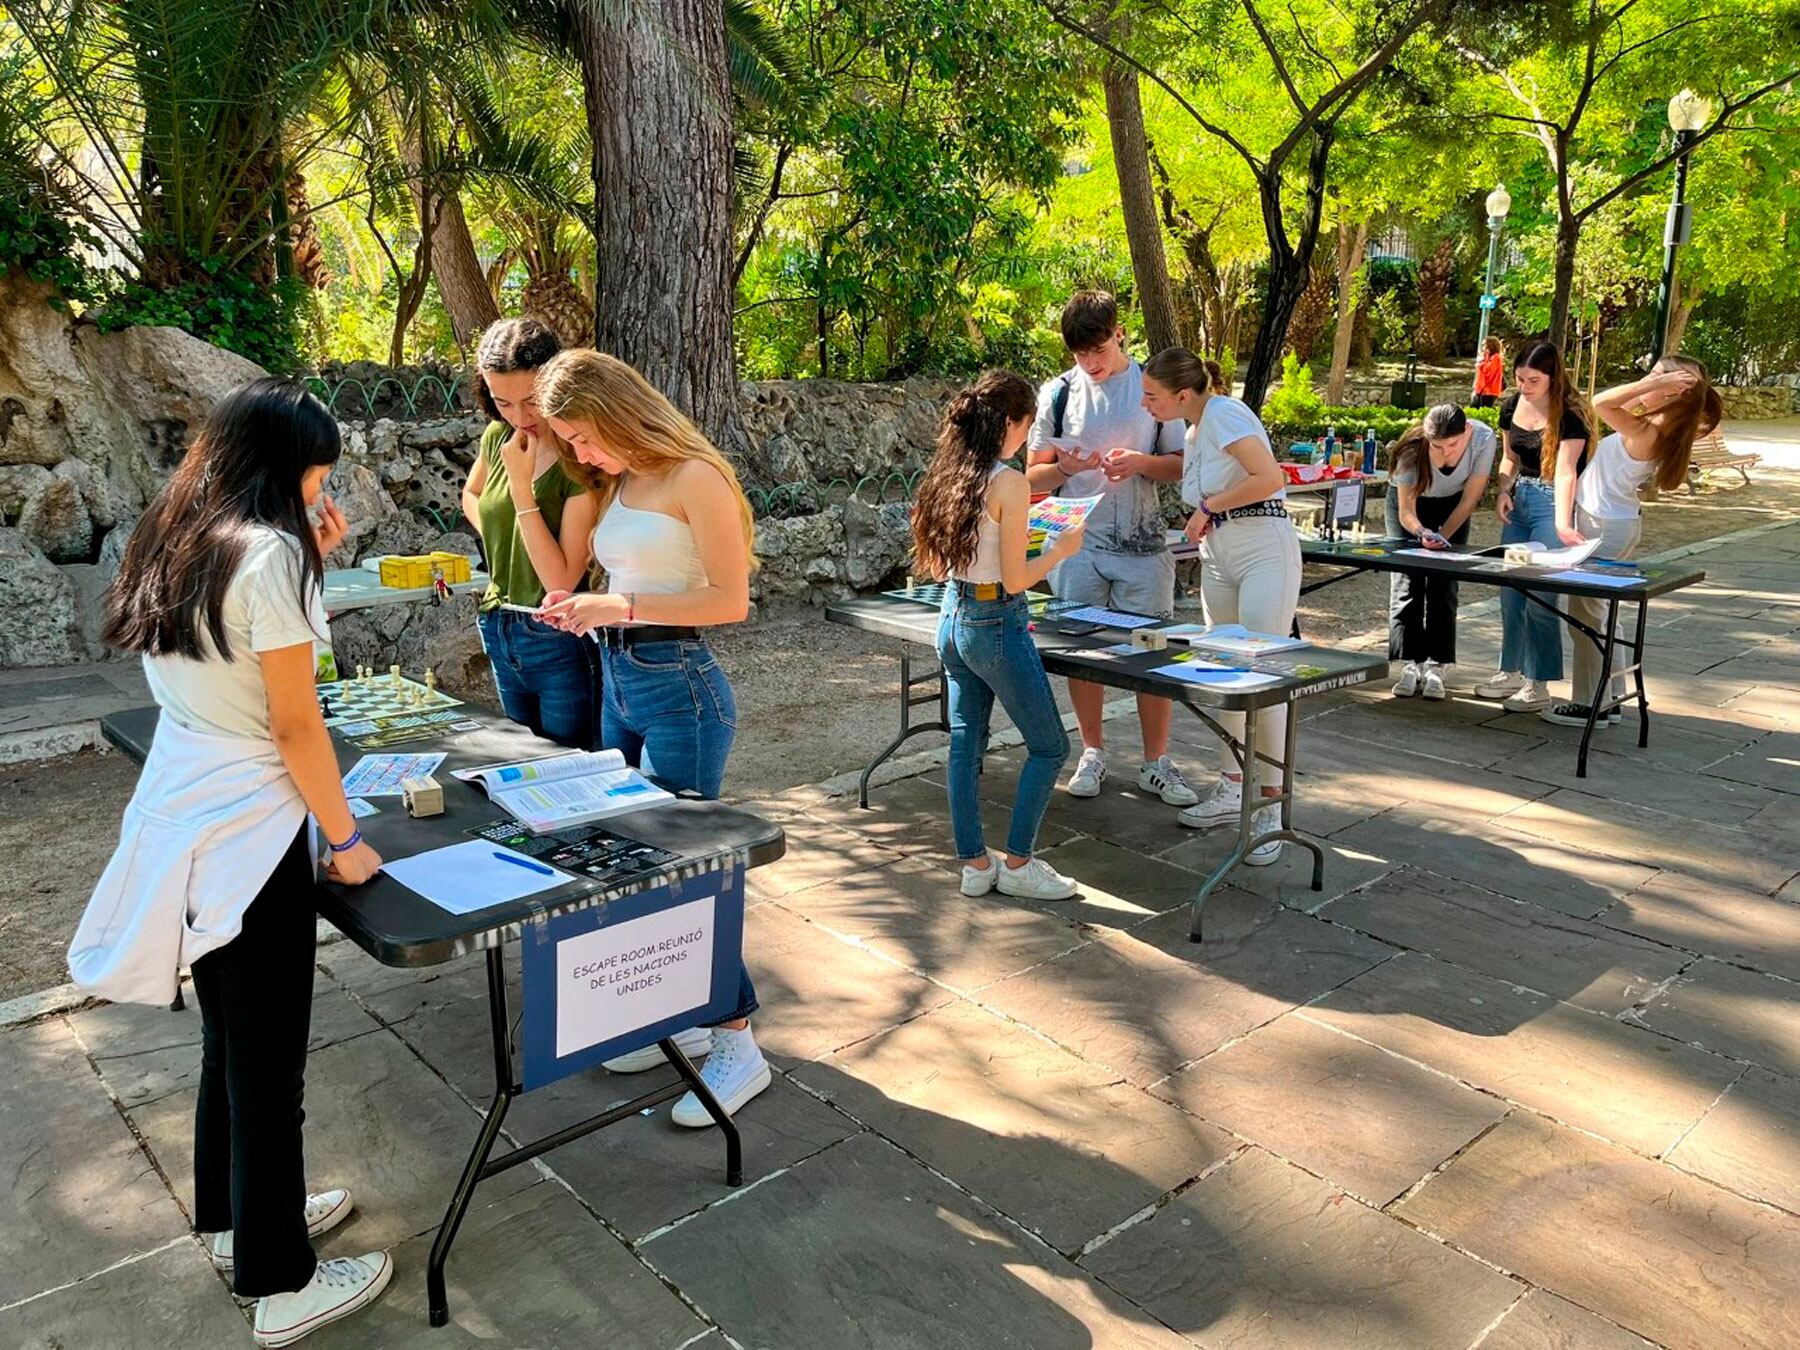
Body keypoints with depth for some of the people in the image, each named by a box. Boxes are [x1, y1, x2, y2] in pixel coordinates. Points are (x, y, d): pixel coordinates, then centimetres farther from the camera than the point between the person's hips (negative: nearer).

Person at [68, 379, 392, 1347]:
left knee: (228, 1032, 23)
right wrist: (345, 839, -8)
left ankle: (233, 1214, 42)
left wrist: (309, 565, 11)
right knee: (269, 1055, 4)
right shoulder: (268, 553, -18)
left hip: (181, 818, 9)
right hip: (245, 831, -9)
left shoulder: (177, 543, 8)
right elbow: (296, 727, -17)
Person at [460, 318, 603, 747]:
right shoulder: (498, 437, 1)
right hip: (501, 634, 7)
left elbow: (561, 581, -23)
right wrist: (499, 538, 5)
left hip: (561, 642, -7)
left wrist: (520, 484, -23)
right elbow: (471, 496, 24)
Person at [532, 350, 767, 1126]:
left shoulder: (693, 477, -12)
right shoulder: (616, 485, 13)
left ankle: (737, 1044, 8)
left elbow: (730, 599, -17)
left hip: (678, 684, -9)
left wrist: (621, 609, -21)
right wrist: (584, 608, 0)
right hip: (617, 680, 9)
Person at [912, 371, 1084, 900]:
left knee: (965, 742, 14)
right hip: (996, 625, -8)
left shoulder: (946, 472, 4)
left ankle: (974, 863, 21)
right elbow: (1015, 580, -18)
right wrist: (1060, 550, -1)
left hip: (952, 617, 8)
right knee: (1048, 746, 8)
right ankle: (1017, 863, 13)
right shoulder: (1008, 482, -18)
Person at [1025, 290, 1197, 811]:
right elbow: (1034, 476, 6)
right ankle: (1093, 753, 24)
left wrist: (1143, 463, -15)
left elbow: (1184, 465, 5)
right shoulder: (1058, 393, 4)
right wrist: (1064, 468, -16)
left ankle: (1156, 762, 15)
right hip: (1079, 543, 1)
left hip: (1143, 544, -1)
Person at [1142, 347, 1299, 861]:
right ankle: (1231, 790, 22)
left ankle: (1271, 806, -1)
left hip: (1263, 549, -9)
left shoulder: (1223, 413, -13)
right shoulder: (1194, 427, 14)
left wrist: (1207, 507, -14)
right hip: (1218, 555, 9)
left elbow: (1269, 479, -23)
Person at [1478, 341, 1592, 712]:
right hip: (1519, 500, 7)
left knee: (1540, 595, -9)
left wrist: (1562, 523, -36)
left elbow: (1565, 472, -25)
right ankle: (1511, 672, 23)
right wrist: (1503, 491, -1)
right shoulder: (1512, 406, 4)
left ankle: (1538, 686, 0)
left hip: (1553, 503, -7)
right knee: (1510, 590, 10)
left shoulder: (1569, 415, -15)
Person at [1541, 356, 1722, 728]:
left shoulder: (1648, 433, -25)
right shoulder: (1658, 430, 0)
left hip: (1605, 527, -9)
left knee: (1585, 612, -1)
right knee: (1599, 611, 18)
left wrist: (1656, 383, -32)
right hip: (1612, 522, 9)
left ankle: (1589, 704, 7)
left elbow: (1601, 403, -36)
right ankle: (1609, 699, 28)